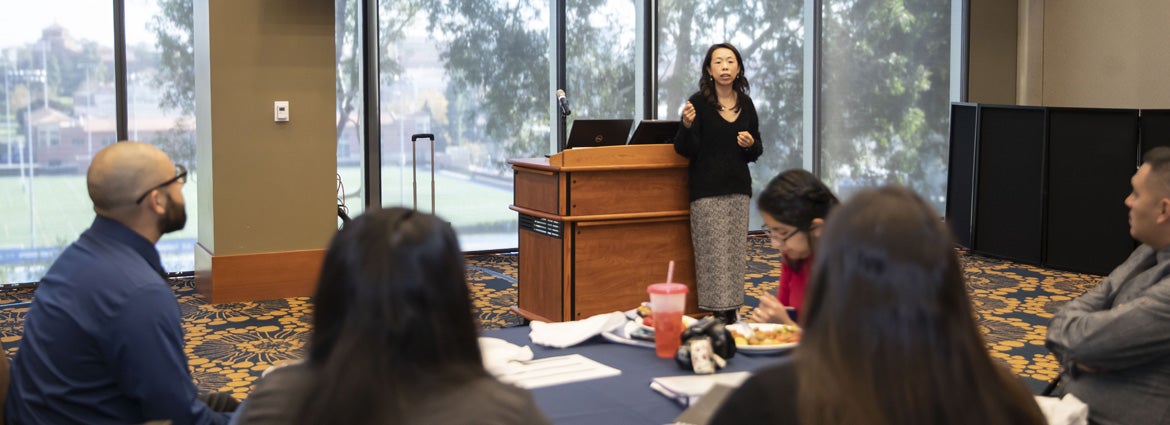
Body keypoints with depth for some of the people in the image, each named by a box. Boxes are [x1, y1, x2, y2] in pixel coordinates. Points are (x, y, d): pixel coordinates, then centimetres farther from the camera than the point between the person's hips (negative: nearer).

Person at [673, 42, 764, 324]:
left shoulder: (746, 105, 8)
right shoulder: (699, 102, -5)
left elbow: (756, 152, 17)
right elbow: (685, 151, -7)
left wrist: (750, 145, -6)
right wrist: (687, 125, -26)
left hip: (739, 188, 4)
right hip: (707, 190, -4)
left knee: (735, 251, 6)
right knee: (713, 251, -5)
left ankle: (732, 311, 13)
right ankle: (717, 313, 1)